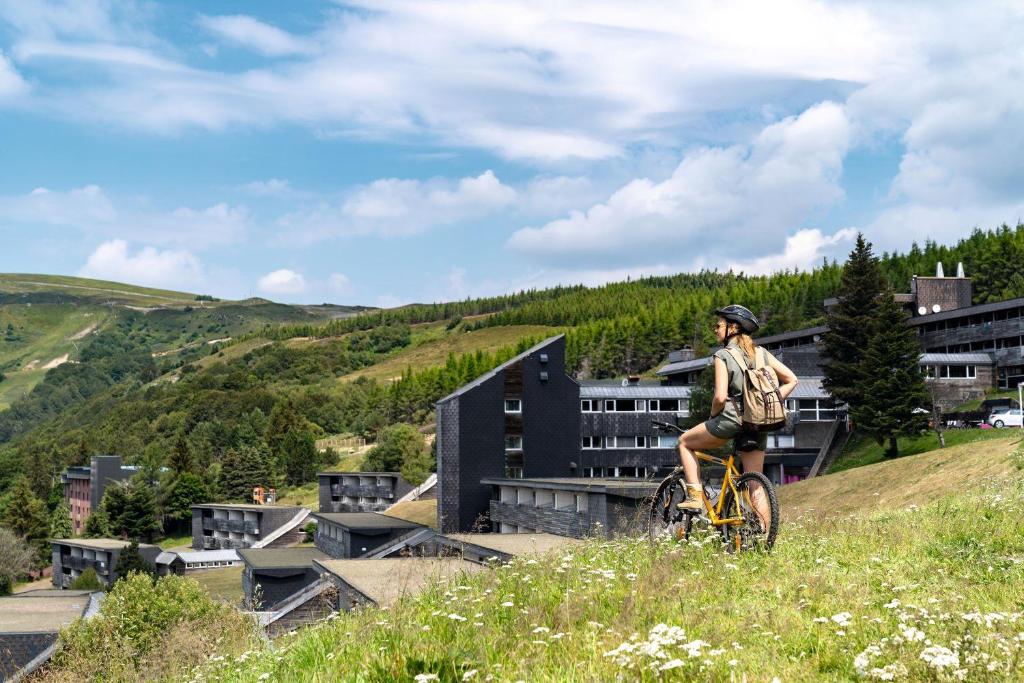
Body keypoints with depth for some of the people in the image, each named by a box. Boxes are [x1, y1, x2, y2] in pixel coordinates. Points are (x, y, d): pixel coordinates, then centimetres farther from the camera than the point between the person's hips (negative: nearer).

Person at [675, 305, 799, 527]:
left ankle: (695, 497, 7)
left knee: (685, 442, 18)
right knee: (755, 486, 10)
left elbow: (720, 397, -16)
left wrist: (713, 415, 3)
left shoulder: (723, 355, -7)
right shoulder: (761, 353, 10)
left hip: (731, 419, -6)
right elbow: (791, 380, 10)